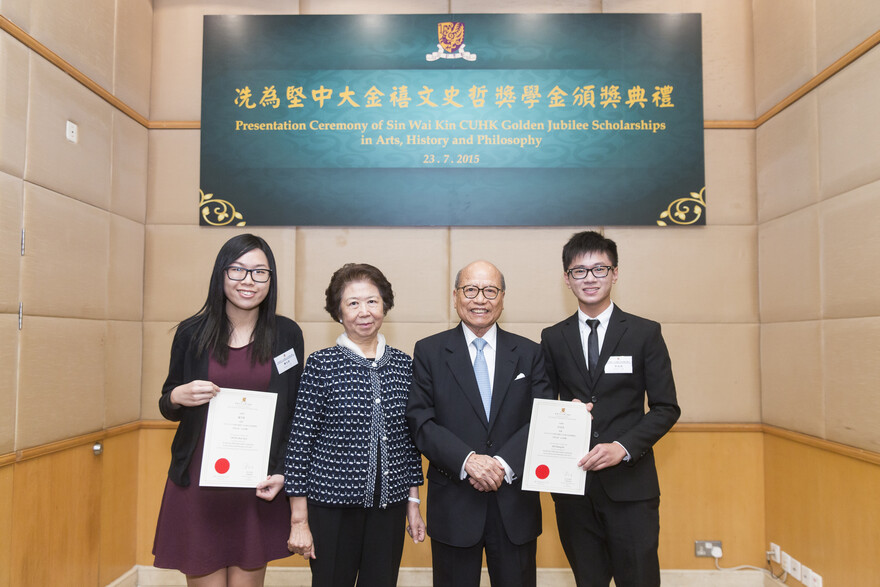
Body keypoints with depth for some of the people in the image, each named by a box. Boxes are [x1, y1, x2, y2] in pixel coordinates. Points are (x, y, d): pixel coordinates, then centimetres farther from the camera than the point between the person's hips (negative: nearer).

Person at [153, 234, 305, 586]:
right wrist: (177, 397, -12)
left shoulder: (286, 334, 0)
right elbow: (168, 408, 10)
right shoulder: (191, 333, 0)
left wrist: (283, 472, -4)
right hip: (200, 482, 0)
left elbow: (294, 412, 5)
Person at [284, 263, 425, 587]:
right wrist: (299, 521, -7)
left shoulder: (404, 364, 3)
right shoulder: (321, 364, -7)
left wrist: (413, 503, 9)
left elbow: (410, 439, 9)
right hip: (332, 505, -3)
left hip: (389, 507, 3)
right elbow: (299, 441, -7)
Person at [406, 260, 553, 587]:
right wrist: (467, 460, -19)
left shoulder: (529, 354, 5)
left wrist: (504, 464, -16)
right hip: (453, 507, -1)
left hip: (515, 506, 2)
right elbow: (420, 421, -7)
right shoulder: (429, 352, 1)